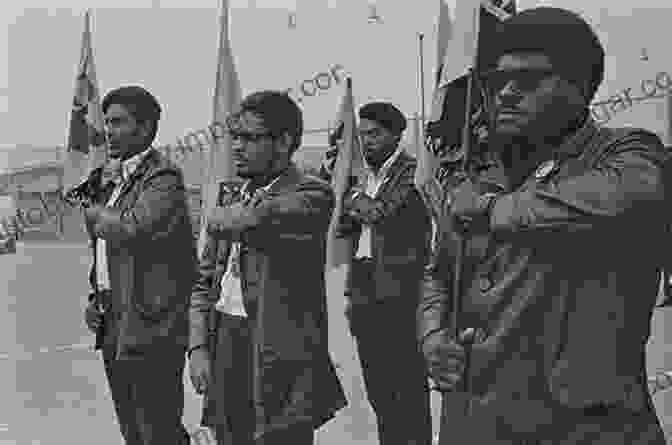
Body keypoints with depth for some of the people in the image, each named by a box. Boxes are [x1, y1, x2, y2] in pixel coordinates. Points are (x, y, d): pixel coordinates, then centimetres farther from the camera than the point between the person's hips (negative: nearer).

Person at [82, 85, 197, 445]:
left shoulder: (163, 179, -12)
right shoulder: (113, 178, 16)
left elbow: (131, 230, -29)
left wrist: (93, 213, -9)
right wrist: (97, 298, 11)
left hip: (151, 331, -9)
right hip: (114, 329, 9)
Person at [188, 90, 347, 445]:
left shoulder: (312, 194, -7)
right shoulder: (231, 195, 15)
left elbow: (255, 219, -26)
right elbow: (204, 282, 16)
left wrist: (222, 217, -3)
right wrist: (198, 346, 4)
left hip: (279, 354, -6)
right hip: (223, 345, 6)